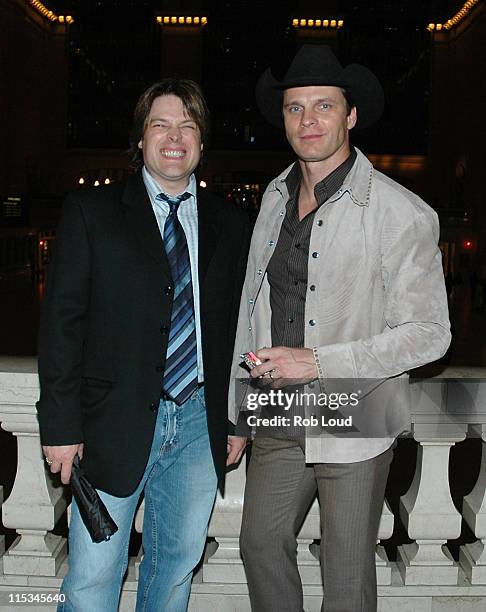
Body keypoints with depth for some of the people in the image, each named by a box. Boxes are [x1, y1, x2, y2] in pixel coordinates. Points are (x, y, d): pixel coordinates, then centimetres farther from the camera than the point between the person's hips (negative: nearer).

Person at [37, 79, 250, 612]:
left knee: (178, 564, 17)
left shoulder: (230, 226, 8)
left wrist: (238, 420, 8)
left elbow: (237, 328, 10)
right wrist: (60, 426, -9)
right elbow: (61, 323, -5)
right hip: (116, 424, -3)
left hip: (200, 422, 3)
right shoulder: (90, 212, -1)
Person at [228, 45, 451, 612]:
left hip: (353, 423, -5)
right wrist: (235, 410, 12)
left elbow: (429, 332, -14)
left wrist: (318, 362, -21)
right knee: (261, 545, 19)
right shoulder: (275, 195, 5)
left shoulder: (402, 214, -15)